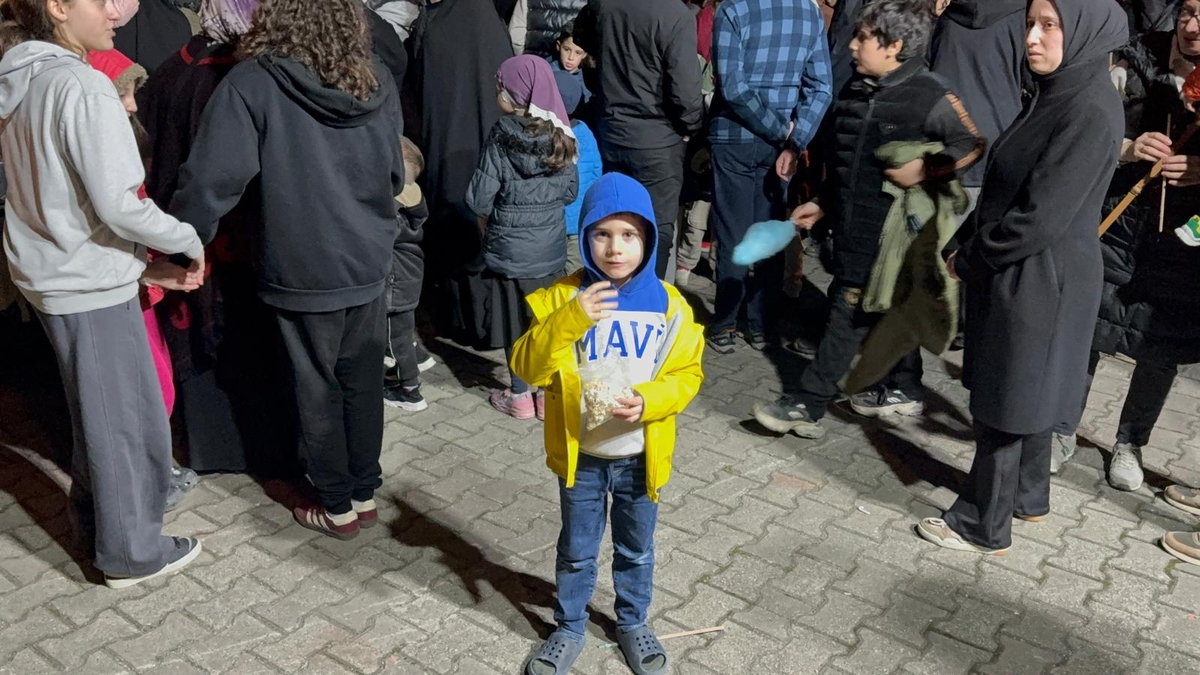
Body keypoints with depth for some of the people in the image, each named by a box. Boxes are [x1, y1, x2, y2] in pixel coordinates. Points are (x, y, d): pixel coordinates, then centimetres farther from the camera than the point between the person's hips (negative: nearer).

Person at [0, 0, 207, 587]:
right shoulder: (83, 86, -21)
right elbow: (118, 204, -25)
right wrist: (189, 241, -12)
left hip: (49, 275, 9)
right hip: (93, 283, -9)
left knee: (94, 412, 23)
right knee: (128, 420, 5)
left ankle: (95, 525, 38)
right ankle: (132, 552, 19)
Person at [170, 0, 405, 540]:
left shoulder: (252, 84, -16)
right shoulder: (376, 82, -1)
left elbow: (211, 180, -20)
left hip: (302, 275, -4)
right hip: (369, 267, 4)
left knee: (316, 391, 12)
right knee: (363, 383, 18)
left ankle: (337, 508, 26)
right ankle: (365, 494, 31)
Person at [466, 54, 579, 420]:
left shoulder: (502, 137, -14)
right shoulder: (560, 135, -2)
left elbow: (480, 198, -12)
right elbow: (571, 190, 5)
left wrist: (486, 219, 8)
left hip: (510, 246, -4)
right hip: (551, 246, 4)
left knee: (515, 319, 8)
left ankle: (520, 396, 18)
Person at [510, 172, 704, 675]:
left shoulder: (668, 304, -9)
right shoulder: (563, 298, -12)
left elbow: (688, 373, -5)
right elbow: (528, 367, -18)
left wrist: (648, 401, -24)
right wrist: (569, 321, -32)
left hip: (641, 458, 1)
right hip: (581, 457, -1)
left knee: (636, 552, 21)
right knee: (576, 552, 18)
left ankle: (632, 624, 44)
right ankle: (569, 630, 39)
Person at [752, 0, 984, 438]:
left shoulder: (929, 96, -13)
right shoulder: (856, 93, 9)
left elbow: (974, 146, -10)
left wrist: (925, 171, -20)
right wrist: (822, 205, 17)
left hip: (888, 229, -7)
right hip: (852, 224, 7)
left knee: (850, 310, -5)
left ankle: (807, 406, -1)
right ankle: (903, 390, 32)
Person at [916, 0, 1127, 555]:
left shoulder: (1092, 112, -21)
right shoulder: (1054, 95, 8)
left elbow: (1040, 218, -23)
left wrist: (968, 259, -11)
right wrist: (965, 245, 2)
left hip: (1038, 282, -9)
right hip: (1020, 275, 9)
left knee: (1002, 402, 2)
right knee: (1023, 392, 21)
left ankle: (984, 528, 17)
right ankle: (1028, 497, 39)